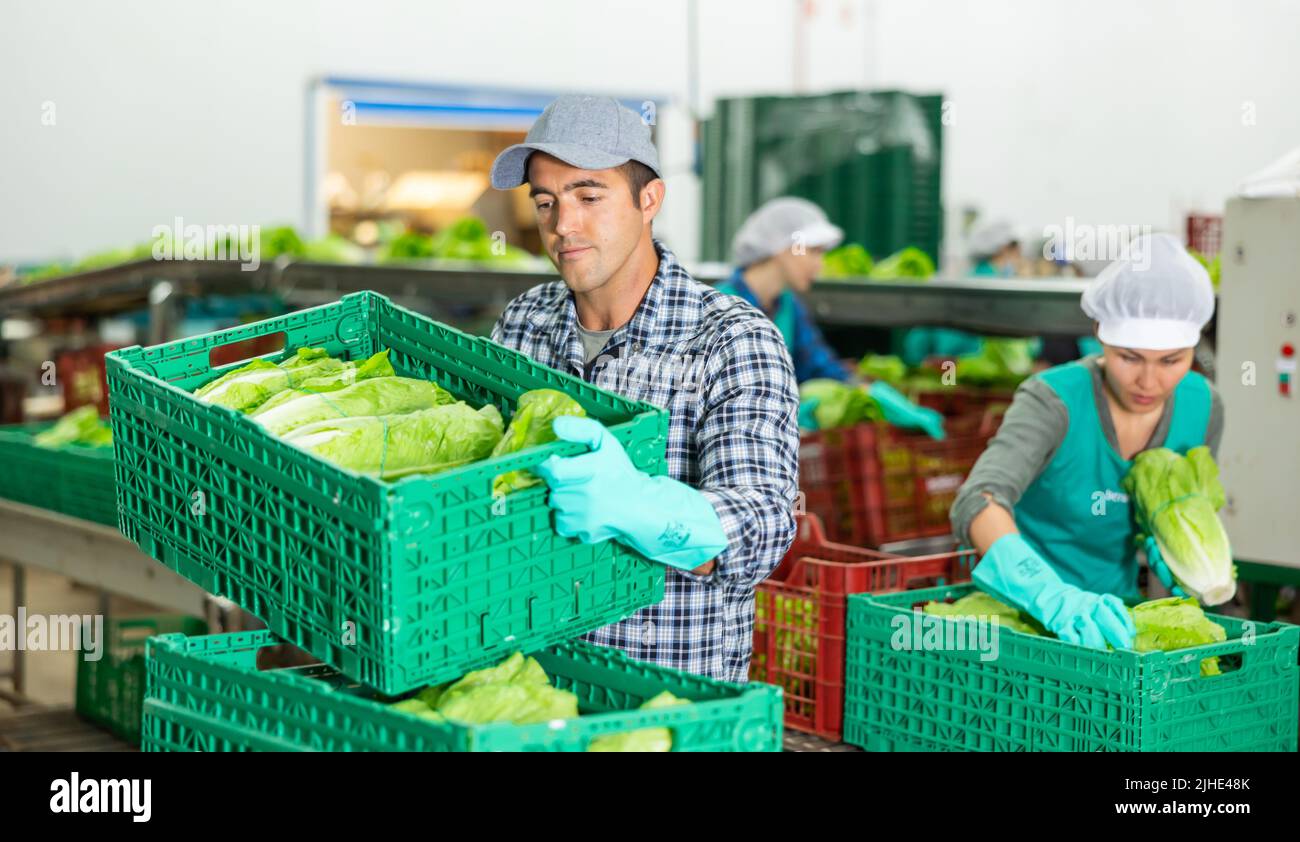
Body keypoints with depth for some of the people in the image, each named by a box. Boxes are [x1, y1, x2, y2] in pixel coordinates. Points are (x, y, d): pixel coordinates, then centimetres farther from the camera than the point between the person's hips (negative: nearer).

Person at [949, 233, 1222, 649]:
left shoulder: (1203, 407, -6)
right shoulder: (1053, 401, -21)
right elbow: (977, 505, -37)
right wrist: (1055, 598, -51)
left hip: (1106, 615, 3)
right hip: (1023, 611, -3)